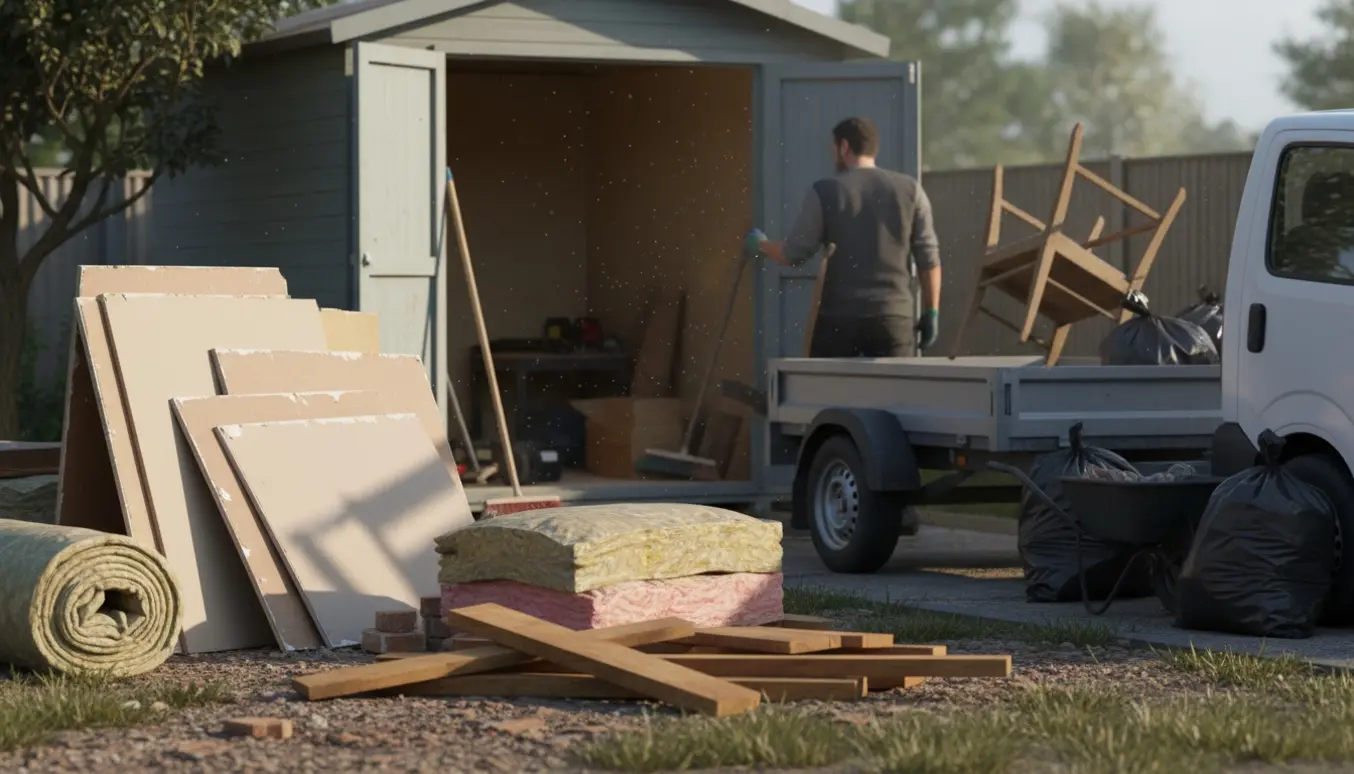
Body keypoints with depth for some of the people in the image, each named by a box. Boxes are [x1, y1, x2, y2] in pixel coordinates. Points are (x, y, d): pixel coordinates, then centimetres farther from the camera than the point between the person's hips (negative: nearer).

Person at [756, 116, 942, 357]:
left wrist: (761, 243, 22)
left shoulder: (824, 192, 0)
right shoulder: (909, 189, 5)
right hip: (894, 316, 1)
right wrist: (932, 311, 11)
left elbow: (795, 254, 2)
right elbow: (929, 256, 4)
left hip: (838, 316, -1)